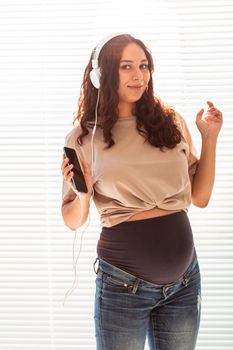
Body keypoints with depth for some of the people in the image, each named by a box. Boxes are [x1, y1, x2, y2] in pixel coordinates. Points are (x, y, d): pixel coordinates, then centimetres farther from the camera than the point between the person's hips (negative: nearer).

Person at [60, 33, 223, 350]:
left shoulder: (172, 122, 2)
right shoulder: (84, 137, -4)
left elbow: (200, 198, 6)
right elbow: (73, 222, 1)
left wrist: (209, 138, -1)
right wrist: (83, 194, -19)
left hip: (185, 278, 3)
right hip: (123, 284, -3)